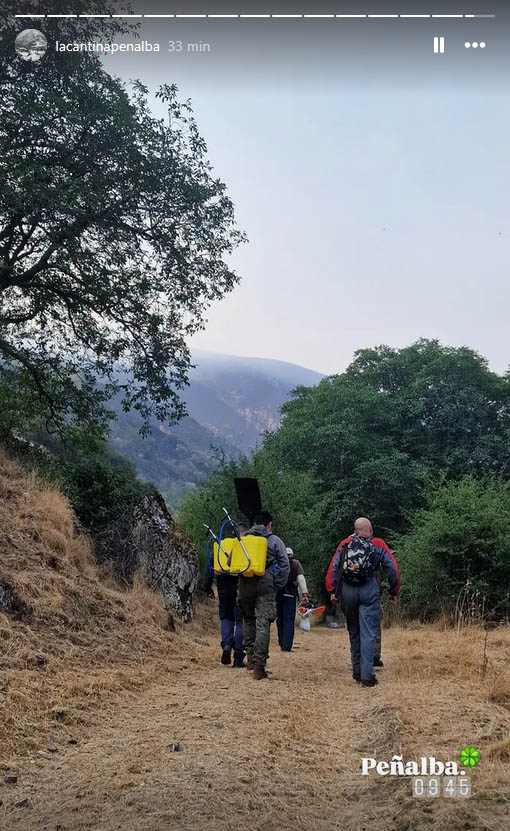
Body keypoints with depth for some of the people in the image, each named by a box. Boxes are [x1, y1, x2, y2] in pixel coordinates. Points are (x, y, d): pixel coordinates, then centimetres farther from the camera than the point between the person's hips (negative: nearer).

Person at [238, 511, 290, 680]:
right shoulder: (274, 540, 2)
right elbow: (285, 565, -2)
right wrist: (278, 586, 2)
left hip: (245, 584, 3)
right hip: (266, 585, -3)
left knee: (248, 619, 22)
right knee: (263, 623, -1)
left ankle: (250, 655, 22)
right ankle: (259, 665, -4)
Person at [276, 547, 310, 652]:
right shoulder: (295, 563, 7)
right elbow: (301, 579, -4)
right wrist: (304, 594, -8)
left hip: (277, 593, 3)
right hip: (289, 594, -3)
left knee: (280, 619, 14)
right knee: (289, 620, -1)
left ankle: (282, 645, 20)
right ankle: (286, 646, -8)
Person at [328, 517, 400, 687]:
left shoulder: (344, 544, 9)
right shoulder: (378, 545, 5)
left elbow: (334, 568, 4)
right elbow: (392, 569, 4)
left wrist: (333, 591, 5)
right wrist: (394, 592, 12)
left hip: (347, 591, 3)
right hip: (369, 592, -2)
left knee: (353, 632, 15)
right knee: (368, 633, -3)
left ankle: (357, 671, 22)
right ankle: (367, 676, -8)